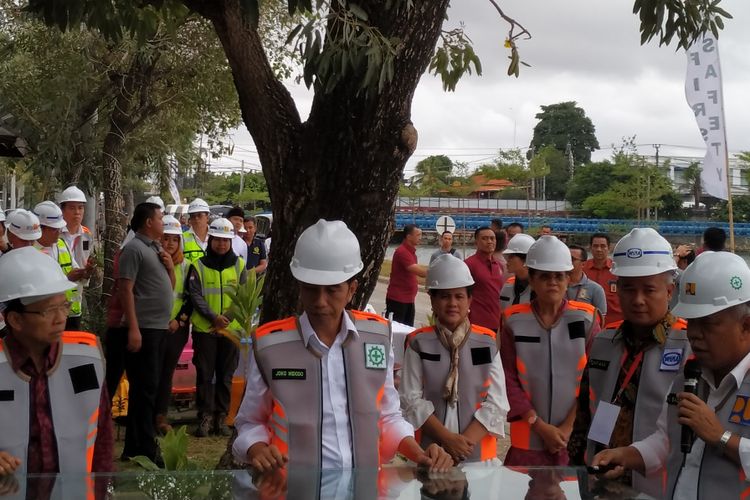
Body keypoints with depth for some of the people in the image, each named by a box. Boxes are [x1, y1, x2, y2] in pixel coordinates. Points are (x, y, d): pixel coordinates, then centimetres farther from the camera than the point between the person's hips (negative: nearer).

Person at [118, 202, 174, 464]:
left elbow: (169, 286, 23)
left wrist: (170, 266, 3)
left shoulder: (157, 249, 17)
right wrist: (133, 328, -21)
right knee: (144, 388, -6)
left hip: (159, 327, 9)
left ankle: (137, 447, 23)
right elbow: (126, 289, -16)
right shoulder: (134, 249, -9)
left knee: (149, 387, 13)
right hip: (143, 328, -9)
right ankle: (143, 450, -1)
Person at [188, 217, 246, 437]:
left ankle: (221, 417, 16)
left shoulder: (239, 265, 5)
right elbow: (195, 296, -5)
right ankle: (205, 417, 8)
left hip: (231, 329, 2)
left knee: (226, 375, 7)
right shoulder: (199, 266, 1)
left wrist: (227, 318, -11)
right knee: (205, 374, 1)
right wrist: (214, 317, -17)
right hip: (204, 329, -1)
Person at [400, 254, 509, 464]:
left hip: (478, 452, 1)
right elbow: (410, 399, -5)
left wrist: (466, 440, -13)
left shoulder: (487, 342, 0)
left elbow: (496, 402, -3)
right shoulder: (418, 343, -2)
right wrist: (447, 438, -14)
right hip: (429, 452, -1)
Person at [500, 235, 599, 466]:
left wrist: (569, 425, -8)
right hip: (529, 437, 0)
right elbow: (508, 379, -3)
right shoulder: (514, 320, -4)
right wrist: (540, 425, -9)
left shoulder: (586, 317, -2)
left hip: (577, 435, 0)